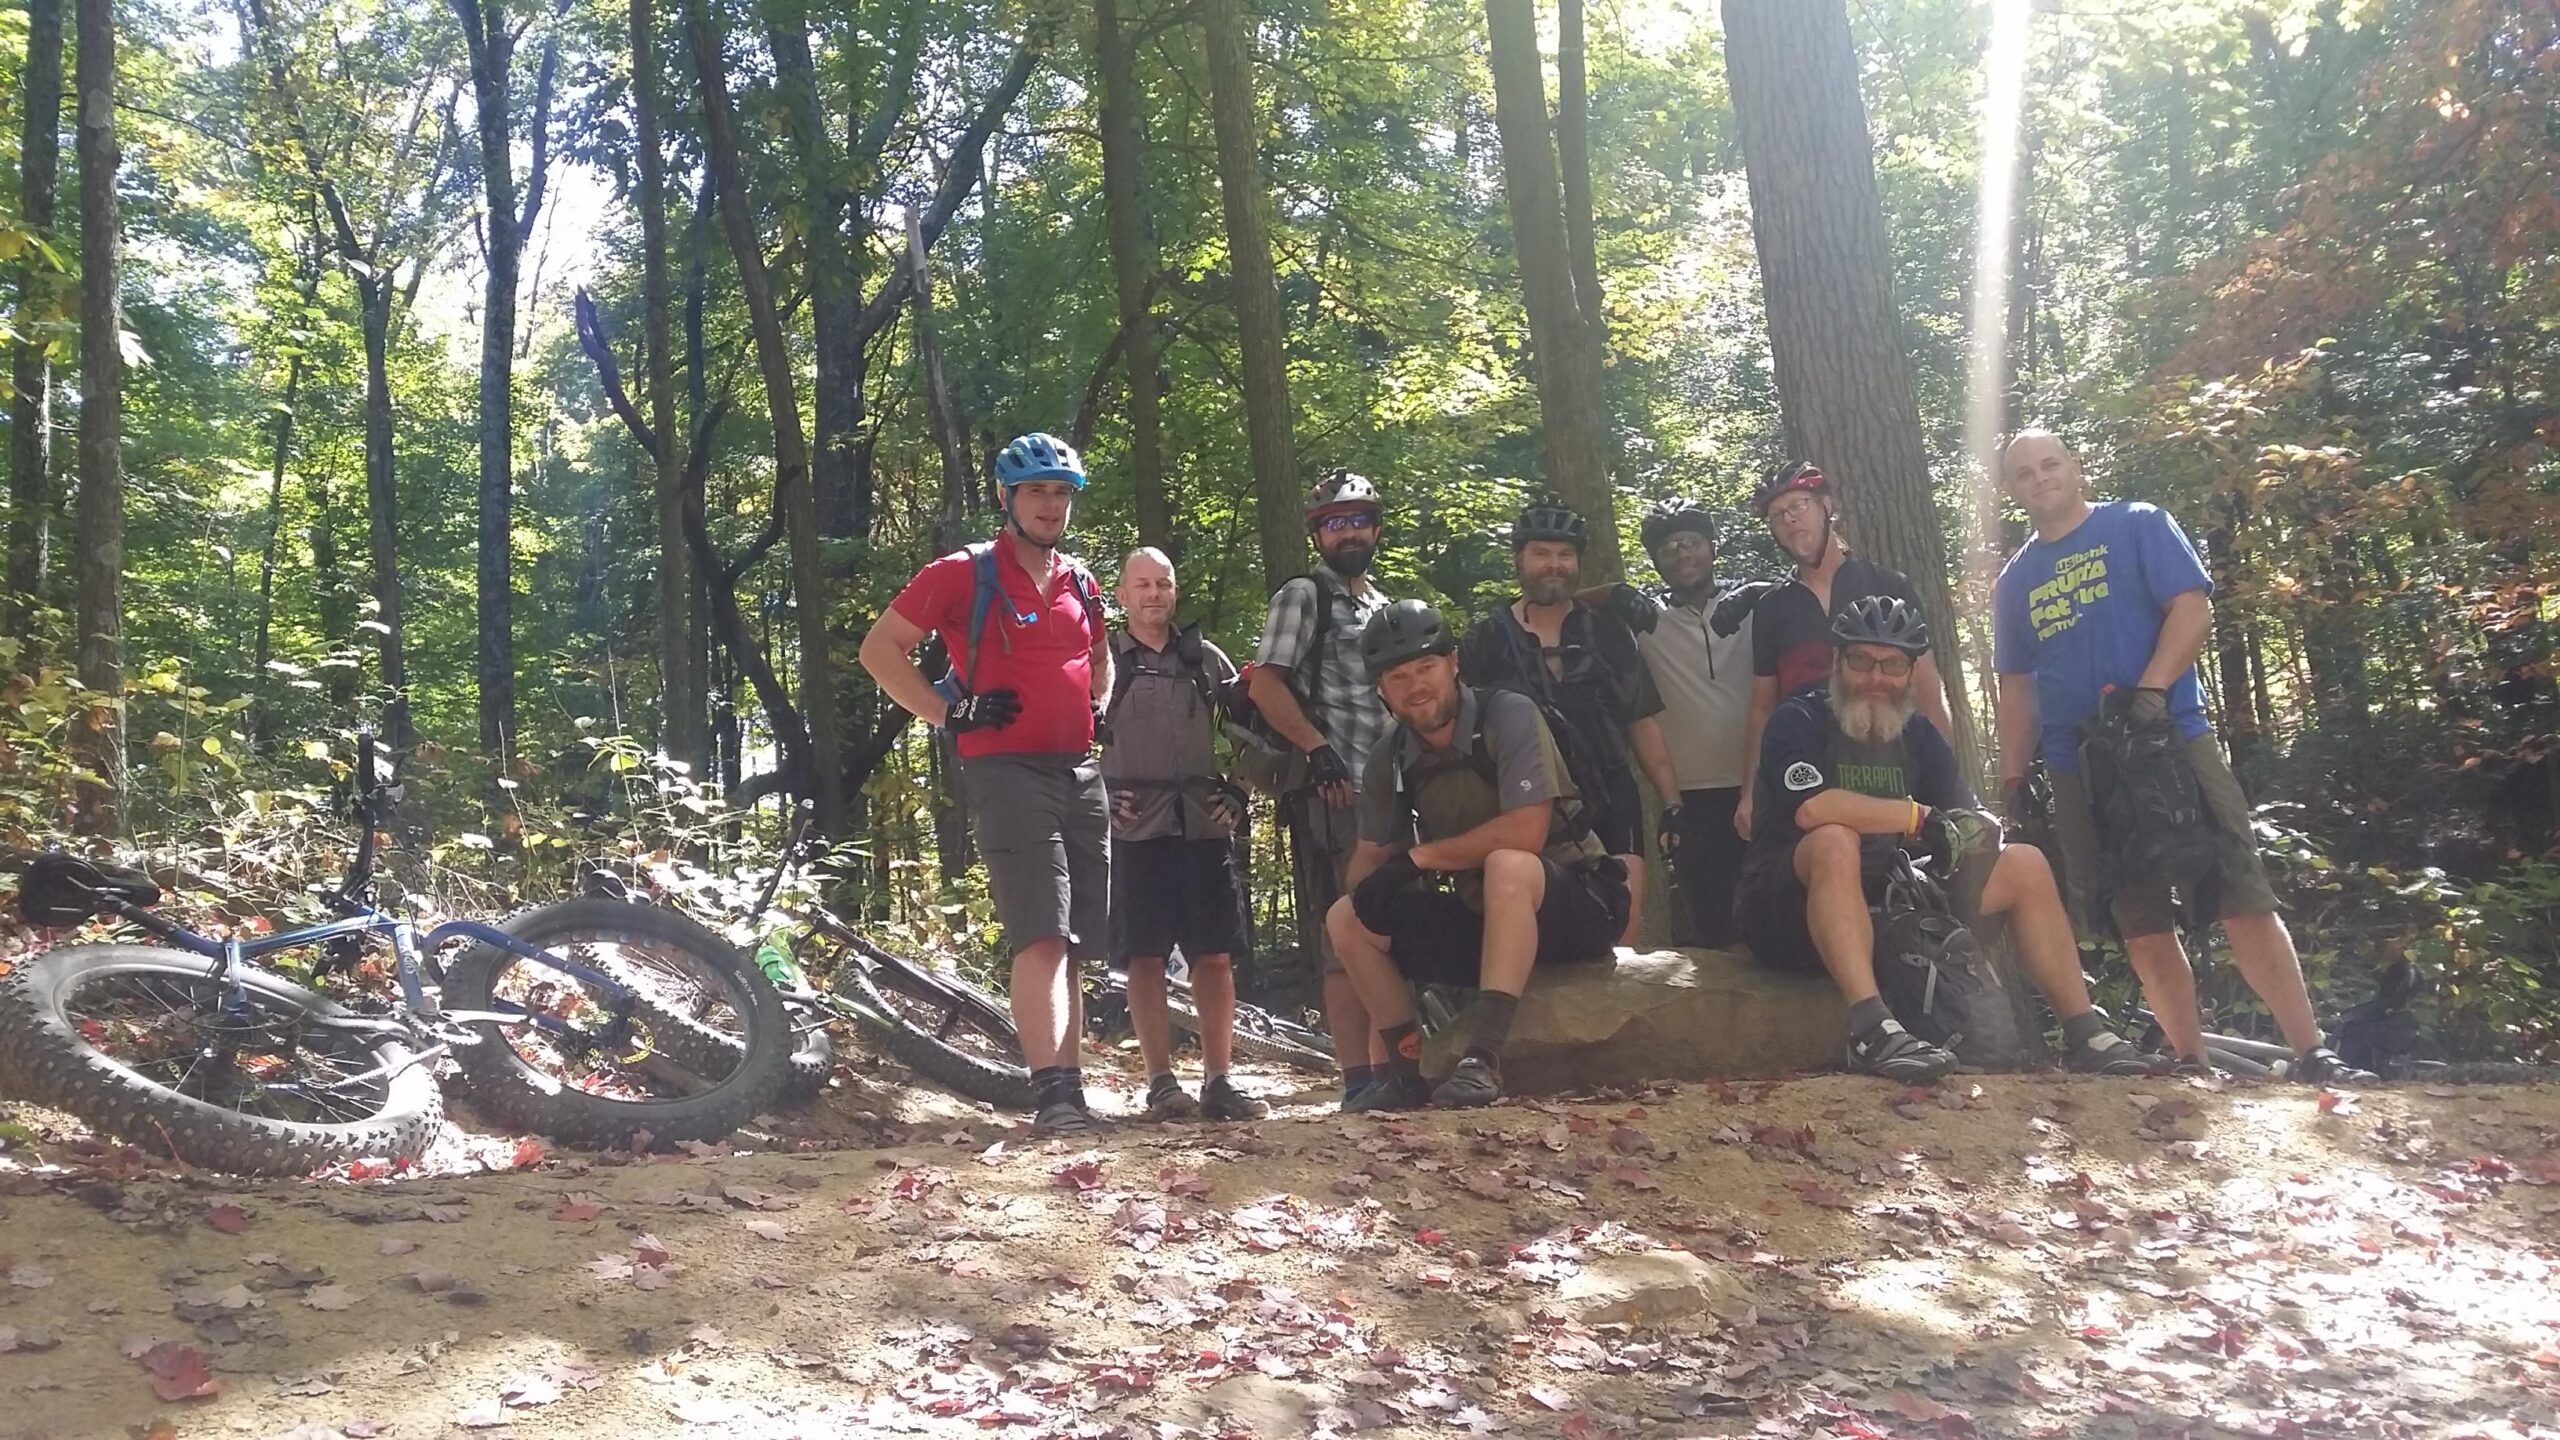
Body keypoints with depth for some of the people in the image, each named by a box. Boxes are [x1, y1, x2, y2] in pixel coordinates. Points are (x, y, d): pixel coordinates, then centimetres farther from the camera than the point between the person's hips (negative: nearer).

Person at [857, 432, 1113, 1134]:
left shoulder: (1080, 583, 16)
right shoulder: (964, 573, -3)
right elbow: (880, 648, -3)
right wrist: (949, 714, -9)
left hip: (1080, 772, 7)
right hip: (1007, 770, -6)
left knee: (1073, 944, 8)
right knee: (1041, 937, -18)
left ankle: (1066, 1084, 15)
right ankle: (1054, 1090, -21)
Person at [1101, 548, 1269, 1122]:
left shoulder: (1205, 659, 14)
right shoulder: (1103, 659, 5)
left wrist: (1238, 793, 8)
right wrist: (1100, 797, -6)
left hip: (1205, 827, 3)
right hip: (1137, 831, -3)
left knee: (1216, 956, 1)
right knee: (1146, 958, -2)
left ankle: (1218, 1084, 6)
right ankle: (1161, 1085, 4)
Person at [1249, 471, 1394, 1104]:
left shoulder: (1385, 608, 23)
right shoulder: (1303, 596, 1)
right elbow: (1265, 684, -9)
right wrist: (1319, 750, -18)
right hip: (1336, 791, -8)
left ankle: (1391, 1067, 14)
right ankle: (1358, 1077, -12)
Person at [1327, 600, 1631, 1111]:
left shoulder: (1509, 715, -17)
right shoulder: (1389, 760, 1)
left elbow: (1525, 833, -27)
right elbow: (1371, 858, 6)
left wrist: (1421, 856, -18)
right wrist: (1372, 894, -18)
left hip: (1574, 901, -7)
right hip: (1482, 918, 7)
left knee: (1507, 865, -38)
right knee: (1346, 918, -4)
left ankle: (1484, 1060, -38)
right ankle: (1407, 1074, -1)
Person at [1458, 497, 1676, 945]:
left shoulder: (1608, 631, 10)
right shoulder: (1485, 643, 5)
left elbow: (1642, 724, 10)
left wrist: (1674, 802, 4)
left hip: (1610, 808, 1)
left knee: (1619, 945, -6)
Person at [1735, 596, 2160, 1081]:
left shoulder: (1921, 737, 10)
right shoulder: (1799, 721, -9)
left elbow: (1969, 822, 0)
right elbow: (1812, 808, -29)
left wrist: (1976, 831, -24)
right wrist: (1921, 817, -27)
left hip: (1888, 904, 6)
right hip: (1794, 910, -6)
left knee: (2026, 863, -2)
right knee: (1836, 842, -38)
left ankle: (2084, 1032, -1)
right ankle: (1871, 1028, -46)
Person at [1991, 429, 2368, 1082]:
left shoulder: (2138, 525, 4)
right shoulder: (2014, 580, 15)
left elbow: (2193, 609, -6)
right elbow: (2016, 689, 15)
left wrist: (2149, 690, -21)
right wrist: (2010, 784, 9)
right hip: (2076, 769, 4)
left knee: (2243, 899, -9)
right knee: (2142, 925, 4)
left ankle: (2312, 1052, -6)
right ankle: (2192, 1063, 11)